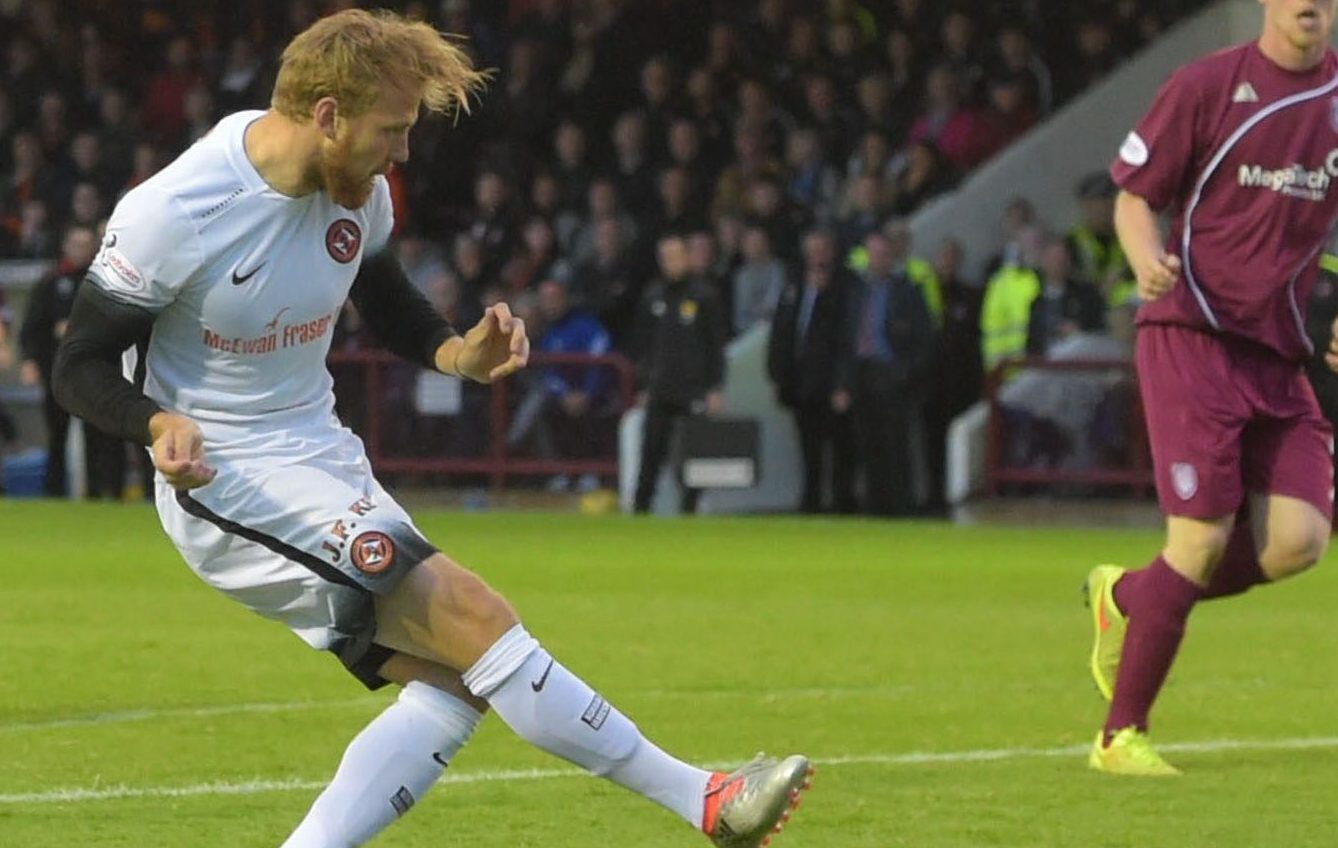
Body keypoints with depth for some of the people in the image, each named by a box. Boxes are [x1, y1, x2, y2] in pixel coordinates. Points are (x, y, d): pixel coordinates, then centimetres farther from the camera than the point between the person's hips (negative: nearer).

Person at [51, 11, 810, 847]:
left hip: (325, 464, 9)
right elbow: (81, 366, -14)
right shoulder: (171, 214, -20)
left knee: (454, 680, -2)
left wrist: (457, 354, -2)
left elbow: (386, 298, 20)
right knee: (475, 617, -18)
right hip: (228, 483, -9)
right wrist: (161, 425, -34)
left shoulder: (357, 190, 1)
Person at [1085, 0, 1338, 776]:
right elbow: (1135, 196, 3)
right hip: (1192, 336, -5)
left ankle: (1128, 597, 17)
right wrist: (1147, 260, -19)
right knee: (1203, 537, -14)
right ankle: (1121, 735, 1)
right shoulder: (1207, 87, -4)